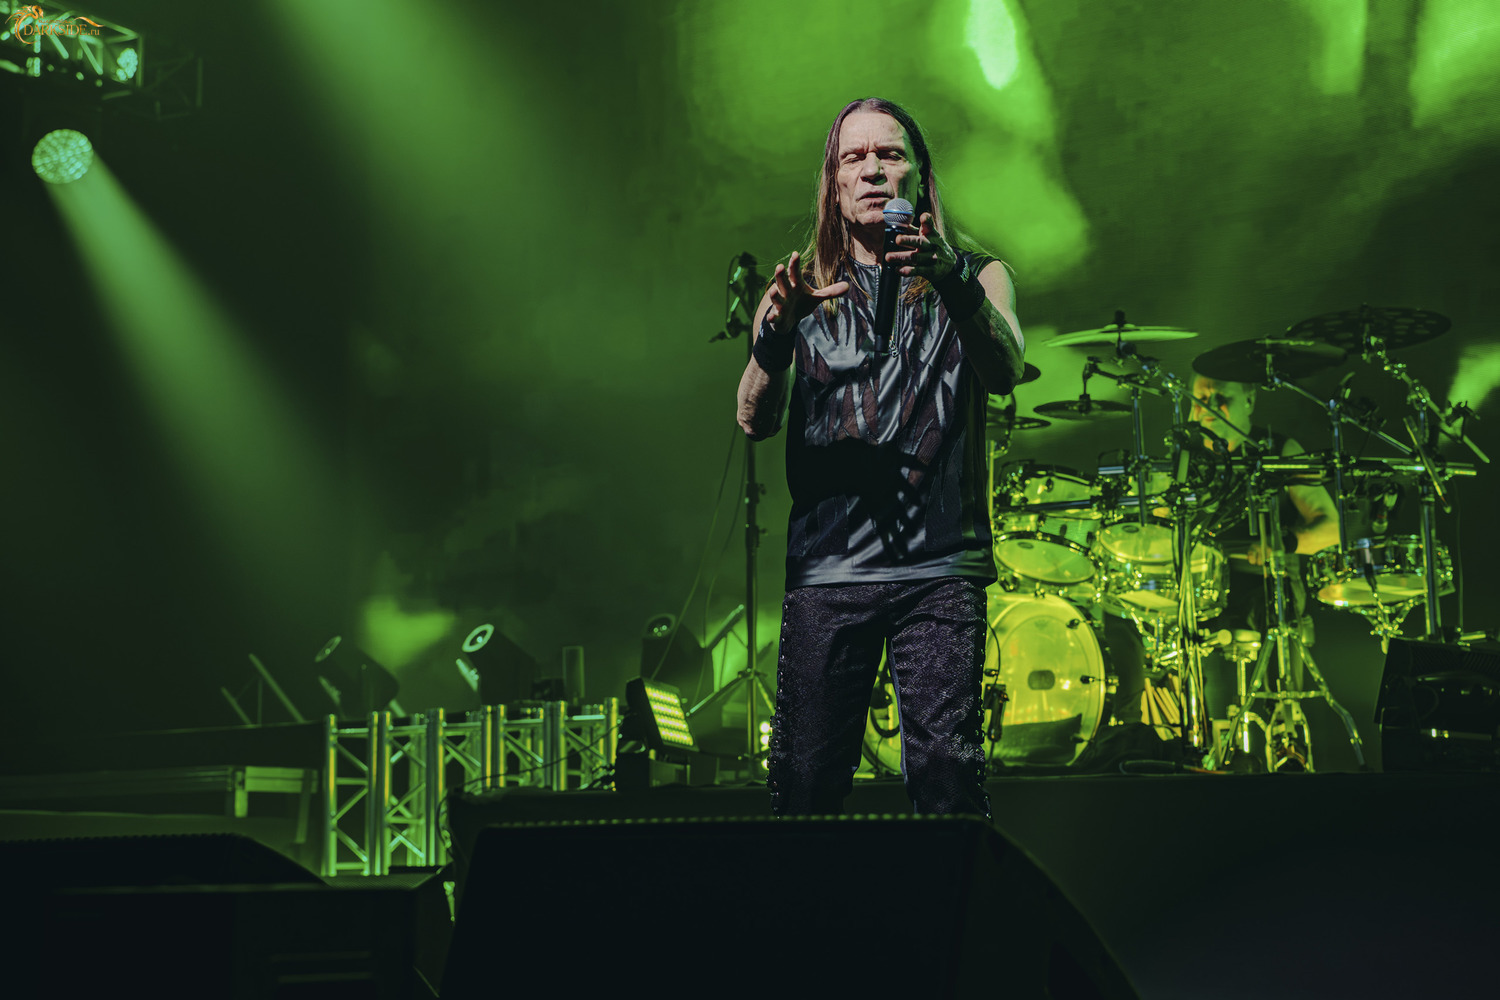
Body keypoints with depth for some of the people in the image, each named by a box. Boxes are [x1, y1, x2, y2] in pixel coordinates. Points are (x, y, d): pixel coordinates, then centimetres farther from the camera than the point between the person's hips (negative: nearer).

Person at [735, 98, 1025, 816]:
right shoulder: (804, 289, 14)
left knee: (947, 781, -12)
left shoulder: (975, 278, 11)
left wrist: (952, 280, -28)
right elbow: (756, 420, 2)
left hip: (940, 567, -1)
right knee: (803, 785, -3)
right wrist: (776, 332, -18)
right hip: (825, 567, 1)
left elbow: (1004, 373, -10)